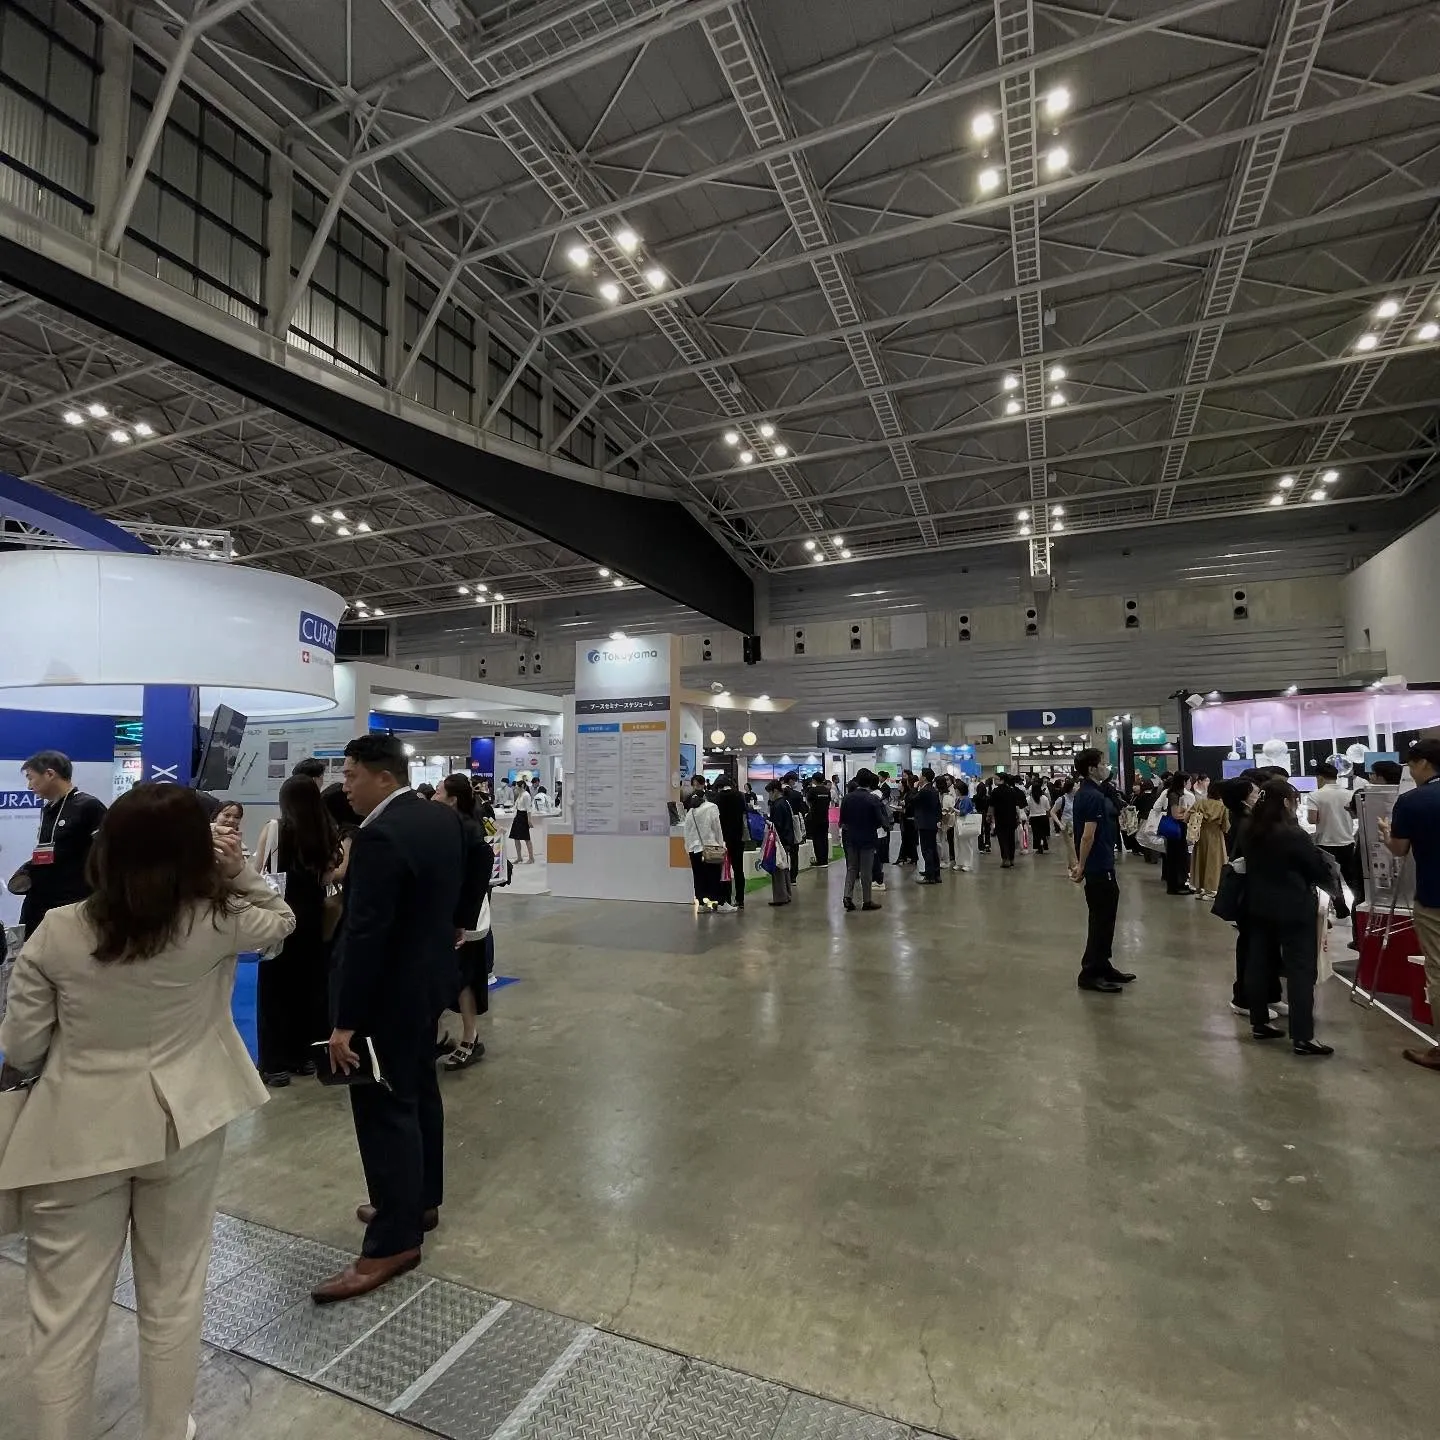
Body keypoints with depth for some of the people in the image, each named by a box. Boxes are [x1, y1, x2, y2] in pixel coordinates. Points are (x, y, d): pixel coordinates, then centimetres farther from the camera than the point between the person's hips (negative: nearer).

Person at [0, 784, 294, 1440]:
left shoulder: (57, 932, -14)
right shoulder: (216, 923, -16)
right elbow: (282, 920, 6)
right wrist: (240, 869, -5)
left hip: (78, 1134, 0)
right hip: (181, 1126, 1)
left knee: (68, 1312, 17)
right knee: (173, 1295, 21)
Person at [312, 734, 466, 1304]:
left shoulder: (381, 836, -25)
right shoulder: (444, 818, 3)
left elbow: (365, 934, -25)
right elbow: (455, 897, 13)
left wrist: (346, 1021, -20)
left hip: (391, 991, -9)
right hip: (429, 978, 9)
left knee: (384, 1110, 2)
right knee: (418, 1093, 20)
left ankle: (394, 1241, 14)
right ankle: (421, 1201, 36)